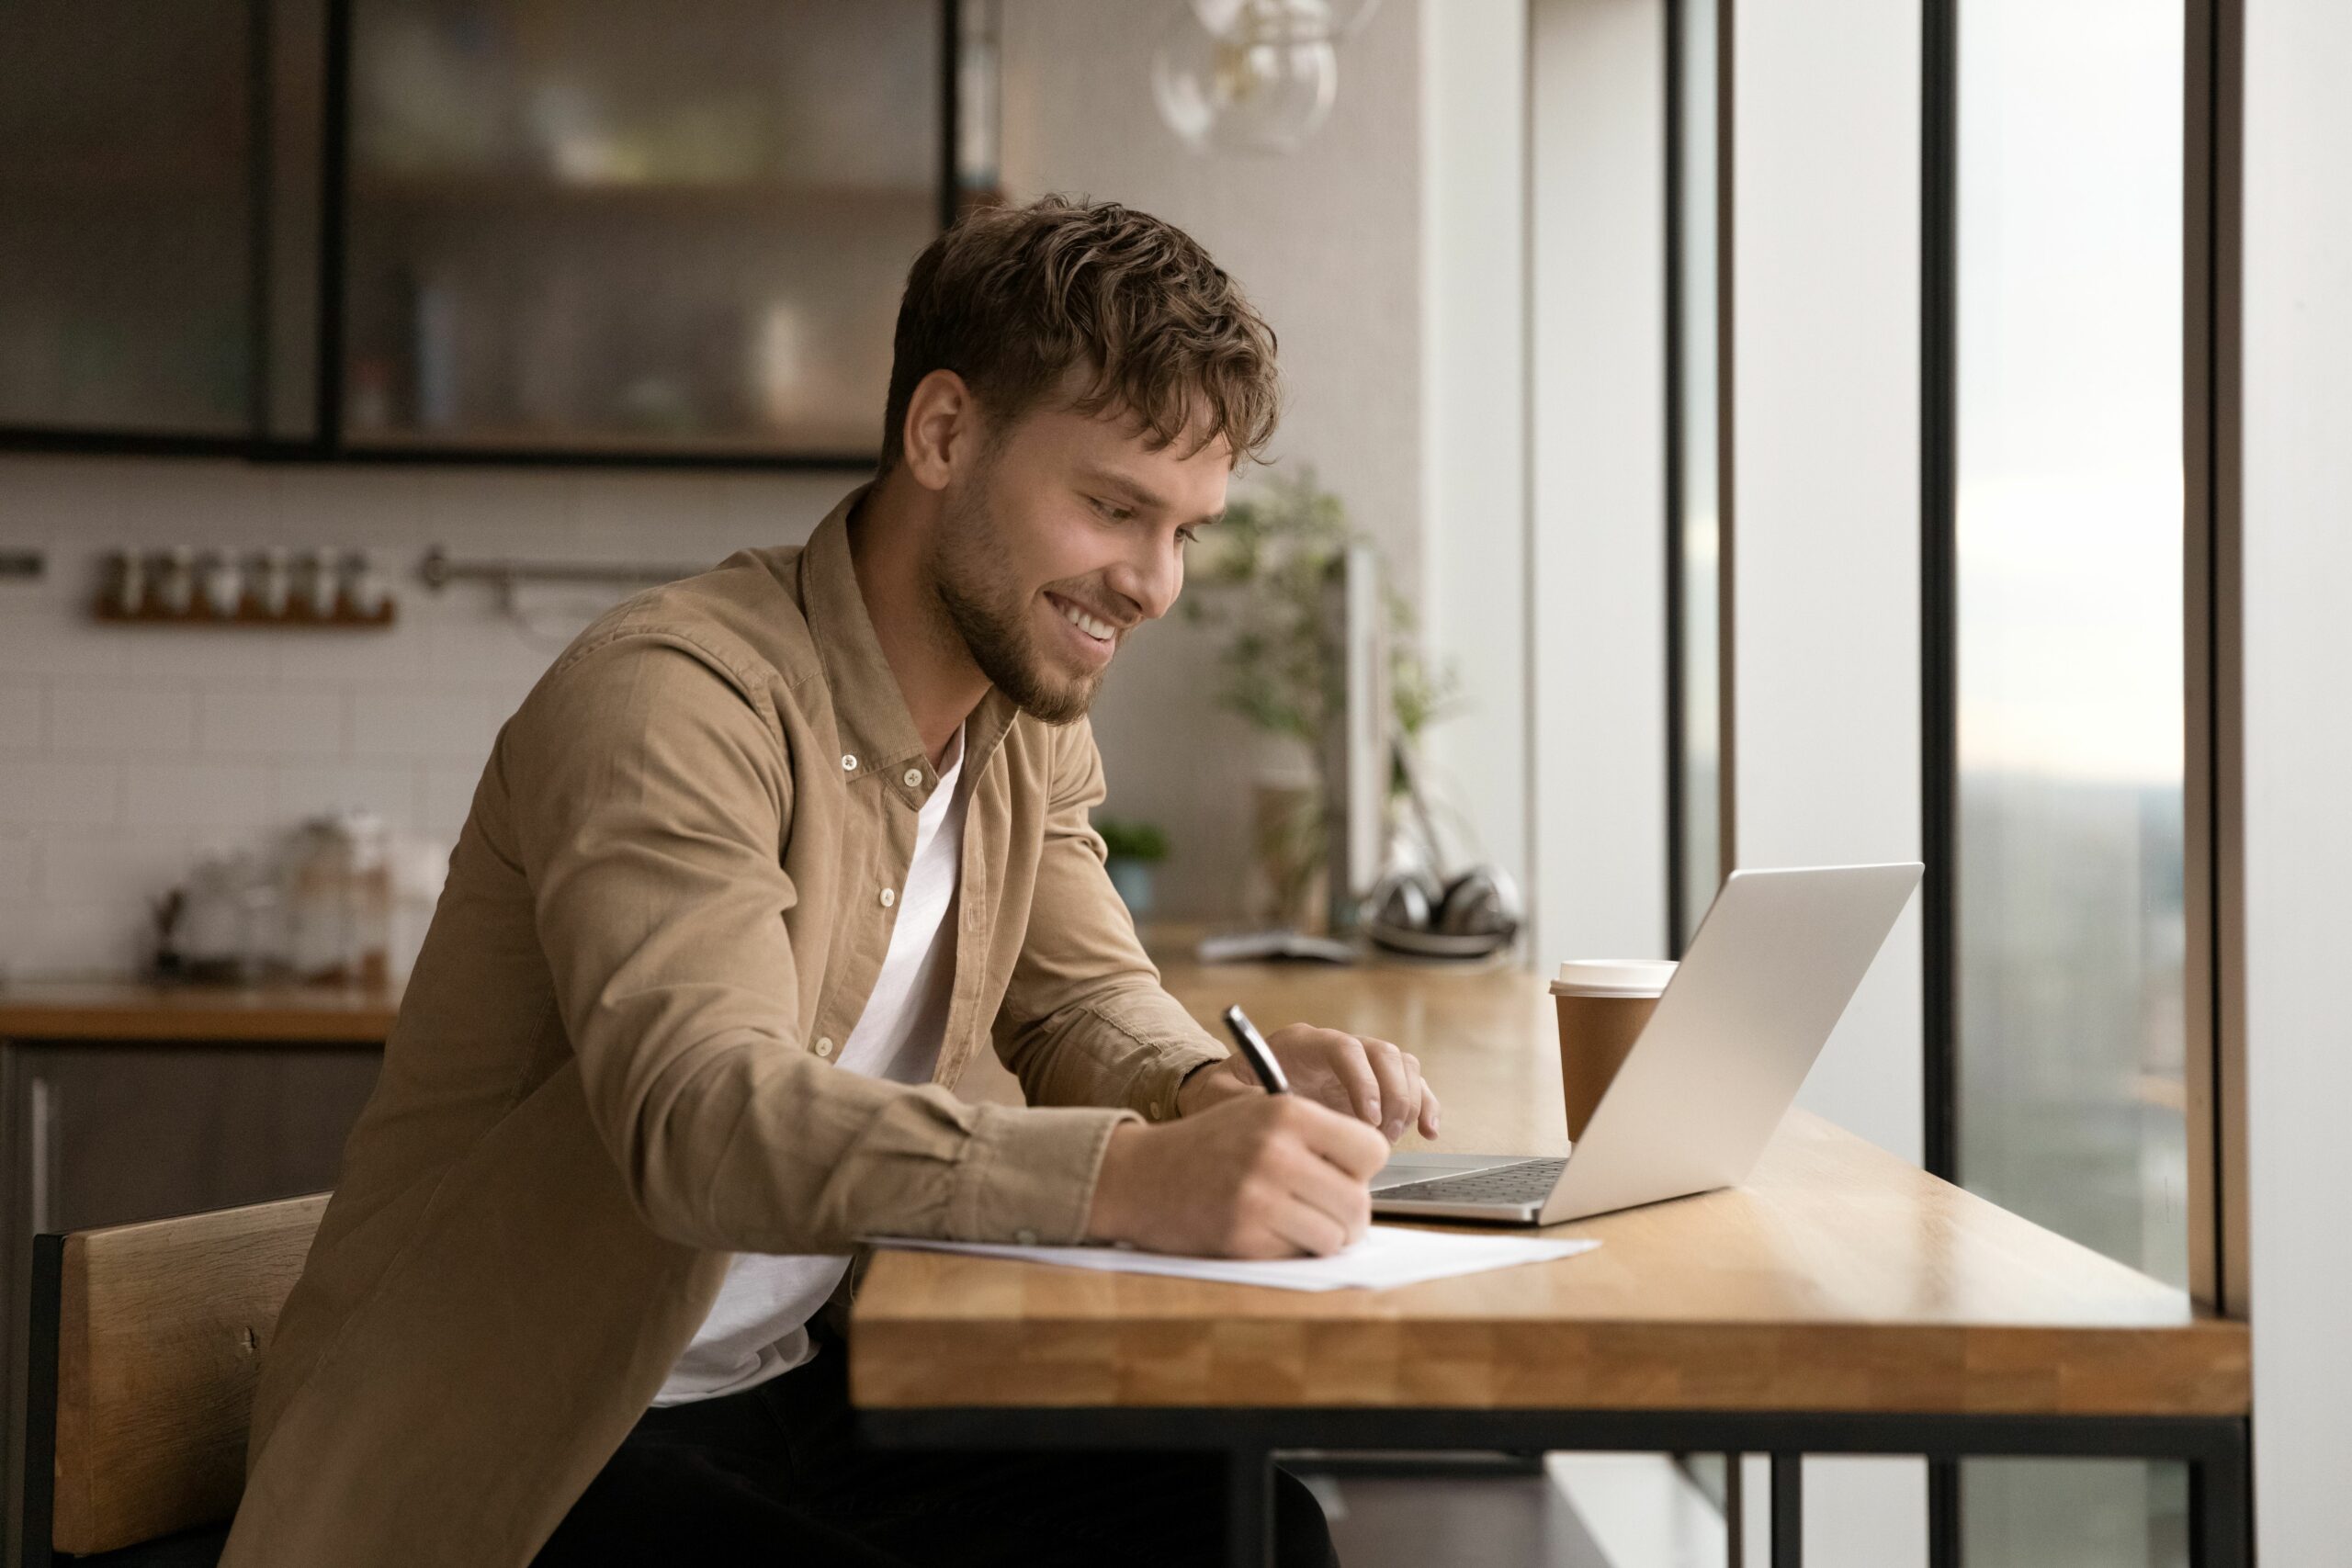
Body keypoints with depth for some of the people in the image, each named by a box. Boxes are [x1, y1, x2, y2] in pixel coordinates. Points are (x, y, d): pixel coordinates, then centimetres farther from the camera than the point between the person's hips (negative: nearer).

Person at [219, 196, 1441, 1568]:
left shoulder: (1031, 711, 5)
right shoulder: (670, 696, -23)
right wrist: (1132, 1177, -49)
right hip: (515, 1457, -7)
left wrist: (1223, 1090, -15)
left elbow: (1087, 999, 9)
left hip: (799, 1390, 8)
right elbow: (707, 1117, -36)